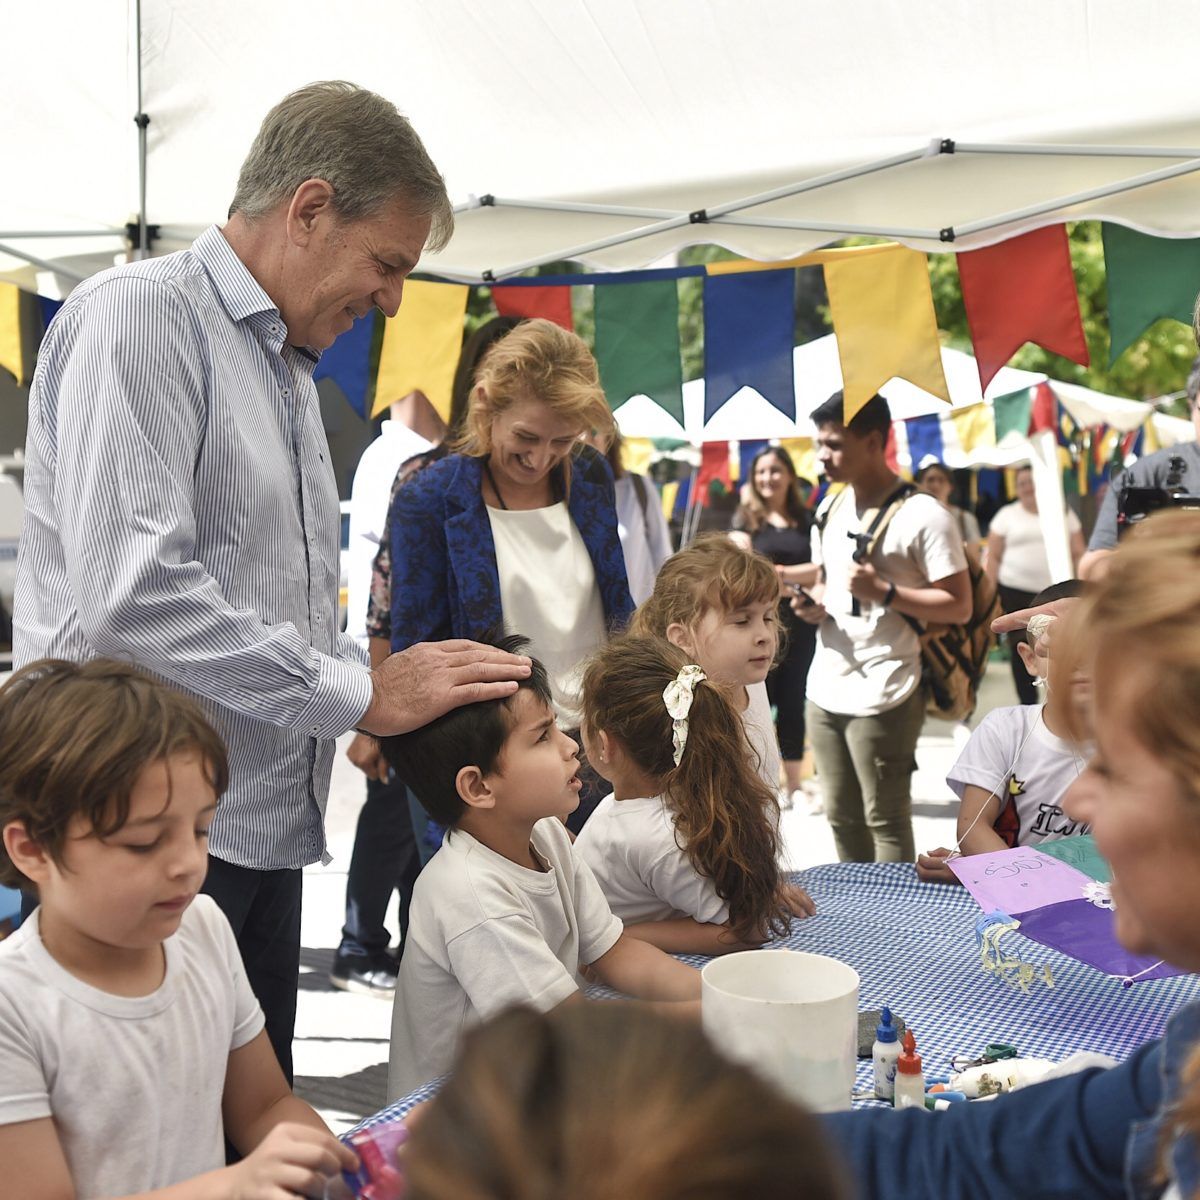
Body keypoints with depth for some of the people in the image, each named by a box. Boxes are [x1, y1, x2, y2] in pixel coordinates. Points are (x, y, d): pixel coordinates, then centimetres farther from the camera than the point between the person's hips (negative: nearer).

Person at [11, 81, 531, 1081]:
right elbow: (132, 595, -24)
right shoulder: (140, 314, -11)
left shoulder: (290, 370, 19)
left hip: (263, 827, 9)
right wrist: (361, 695, -17)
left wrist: (401, 678, 6)